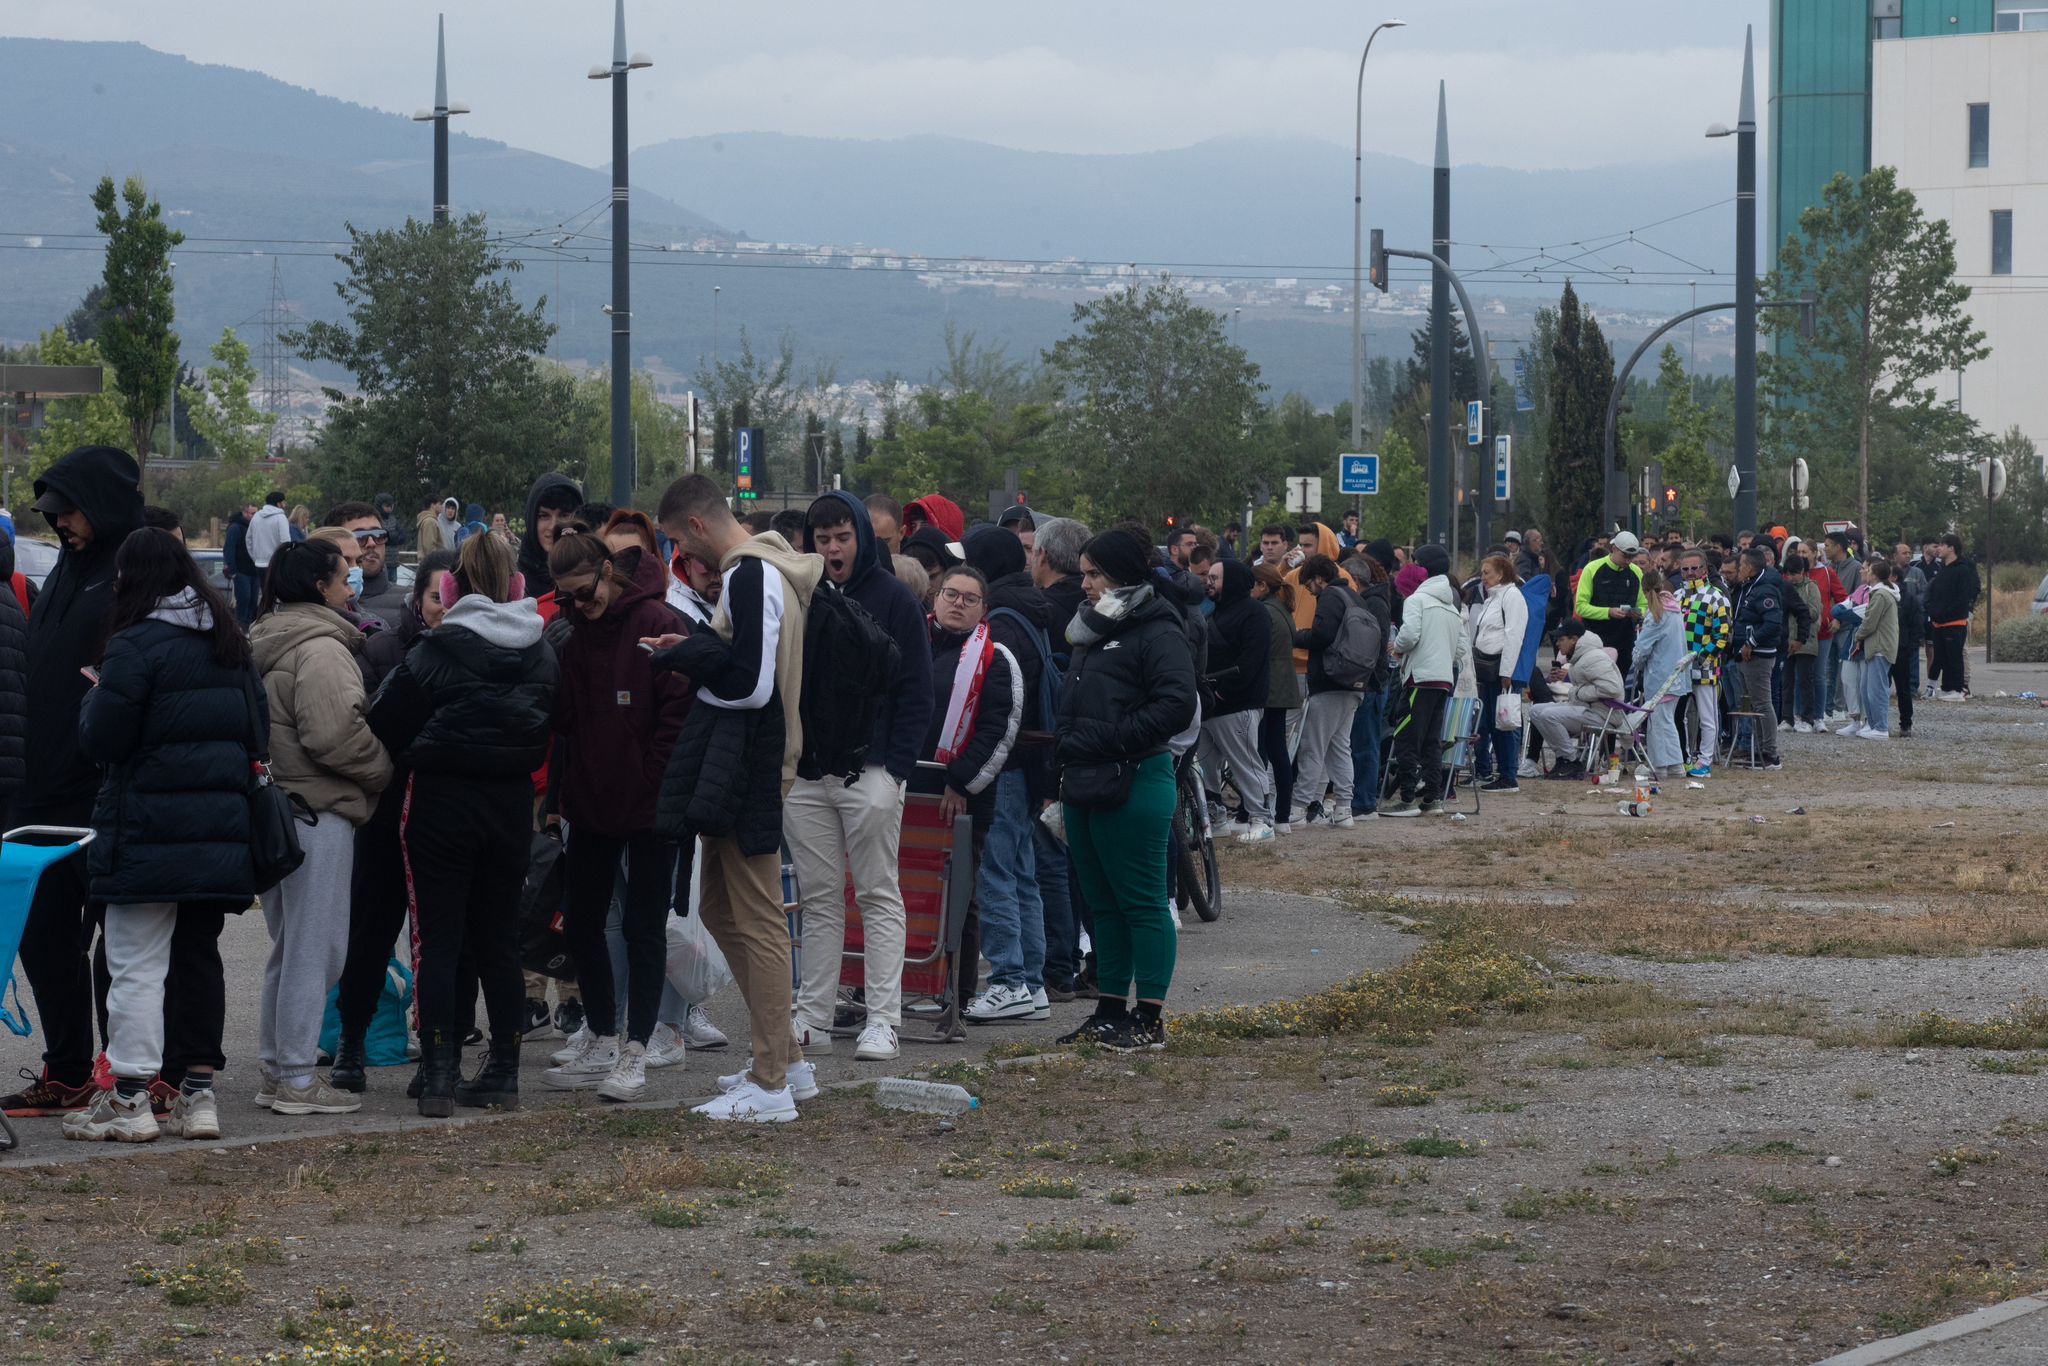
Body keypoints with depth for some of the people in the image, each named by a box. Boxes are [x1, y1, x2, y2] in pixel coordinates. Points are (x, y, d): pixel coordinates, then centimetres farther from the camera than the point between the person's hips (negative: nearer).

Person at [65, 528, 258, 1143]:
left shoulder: (137, 644, -12)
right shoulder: (228, 642, 11)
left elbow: (100, 740, -11)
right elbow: (256, 732, 14)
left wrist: (96, 696, 7)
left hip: (148, 833, -7)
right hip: (219, 827, 7)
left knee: (136, 964, -2)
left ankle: (129, 1099, -1)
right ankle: (199, 1095, 16)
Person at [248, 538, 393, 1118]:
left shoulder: (266, 643, 16)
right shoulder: (321, 649, -15)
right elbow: (335, 734, -21)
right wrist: (385, 770, -7)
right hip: (318, 814, -10)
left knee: (290, 945, 18)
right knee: (317, 947, -5)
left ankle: (275, 1068, 23)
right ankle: (296, 1078, -4)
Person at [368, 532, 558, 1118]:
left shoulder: (438, 650, -14)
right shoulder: (542, 654, 2)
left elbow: (385, 720, -5)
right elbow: (551, 730, 10)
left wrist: (411, 756, 13)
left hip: (442, 802, -5)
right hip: (512, 802, 5)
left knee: (439, 939, 0)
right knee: (498, 937, 13)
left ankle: (438, 1075, -4)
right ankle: (503, 1070, 14)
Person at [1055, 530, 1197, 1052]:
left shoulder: (1157, 633, -9)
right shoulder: (1096, 633, 21)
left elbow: (1176, 706, -21)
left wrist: (1113, 739, -19)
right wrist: (1067, 746, 14)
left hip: (1131, 787, -10)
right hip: (1085, 785, 10)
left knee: (1142, 903, -5)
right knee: (1103, 903, 13)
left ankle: (1149, 1019, -2)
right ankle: (1110, 1010, 20)